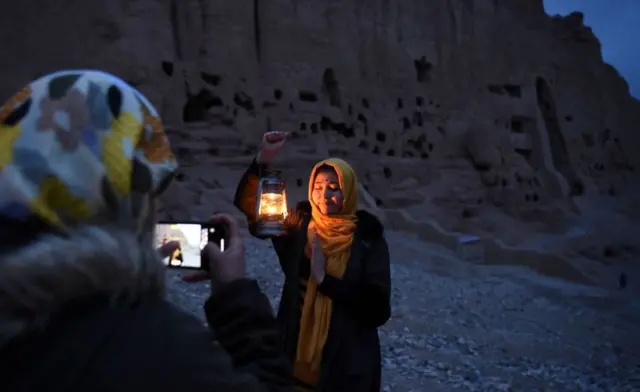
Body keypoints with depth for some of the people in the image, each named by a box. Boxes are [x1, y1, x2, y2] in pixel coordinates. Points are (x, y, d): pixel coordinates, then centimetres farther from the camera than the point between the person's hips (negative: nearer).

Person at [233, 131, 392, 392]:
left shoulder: (368, 240, -10)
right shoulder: (298, 226, -2)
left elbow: (379, 309, -16)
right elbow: (248, 205, -9)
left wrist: (324, 279, -22)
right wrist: (263, 160, -24)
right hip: (296, 353, 2)